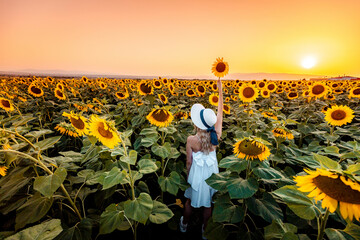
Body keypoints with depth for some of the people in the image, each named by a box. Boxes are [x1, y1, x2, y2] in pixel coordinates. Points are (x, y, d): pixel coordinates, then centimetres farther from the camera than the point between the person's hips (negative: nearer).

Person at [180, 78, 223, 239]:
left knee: (190, 201, 25)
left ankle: (184, 225, 53)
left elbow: (189, 162, -15)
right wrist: (220, 89, -6)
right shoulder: (216, 136, -22)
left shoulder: (191, 140, -27)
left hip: (196, 173, -1)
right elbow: (220, 111, -12)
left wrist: (188, 176, 5)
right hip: (211, 172, 2)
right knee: (208, 204, 24)